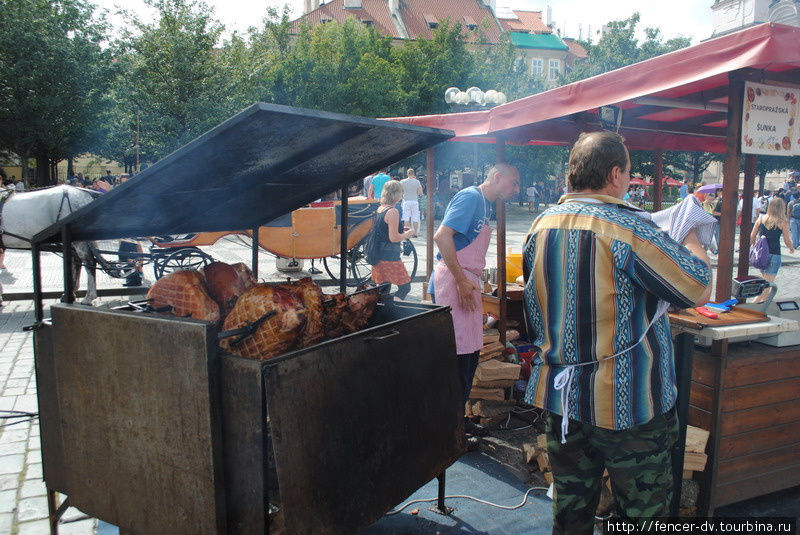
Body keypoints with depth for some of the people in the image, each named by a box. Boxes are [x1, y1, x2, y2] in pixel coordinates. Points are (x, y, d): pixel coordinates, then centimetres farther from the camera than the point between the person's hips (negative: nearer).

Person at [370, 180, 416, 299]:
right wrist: (407, 234, -3)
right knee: (405, 287, 0)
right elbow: (394, 238, -20)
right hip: (390, 258, -9)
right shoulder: (393, 211, -16)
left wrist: (403, 232, 18)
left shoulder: (379, 209, 10)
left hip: (378, 256, 9)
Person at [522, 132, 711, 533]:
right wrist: (691, 233, 3)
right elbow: (699, 290, -12)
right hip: (627, 402, -6)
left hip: (559, 395, 6)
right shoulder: (628, 228, -19)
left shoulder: (541, 226, 3)